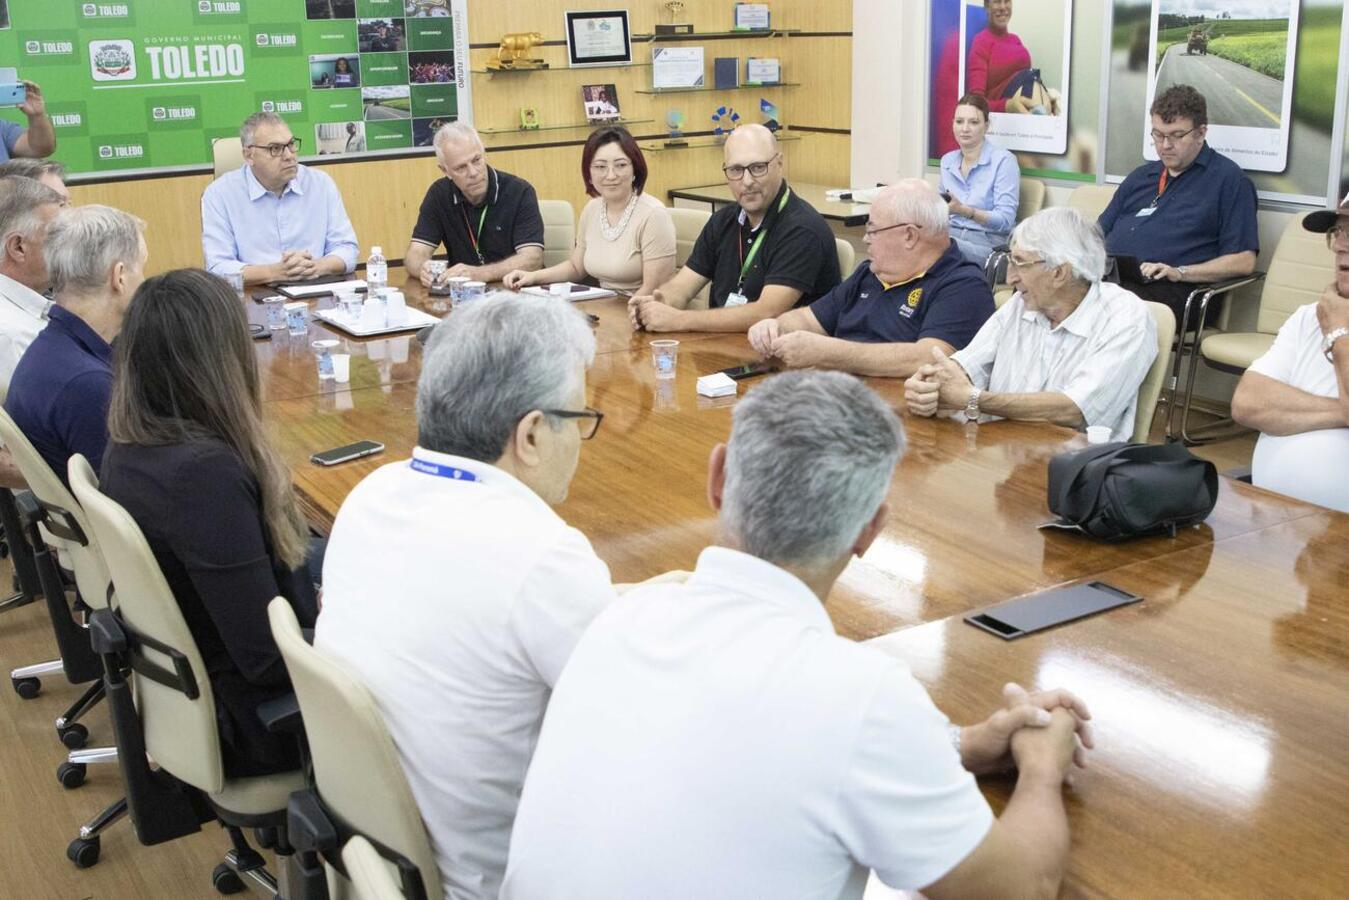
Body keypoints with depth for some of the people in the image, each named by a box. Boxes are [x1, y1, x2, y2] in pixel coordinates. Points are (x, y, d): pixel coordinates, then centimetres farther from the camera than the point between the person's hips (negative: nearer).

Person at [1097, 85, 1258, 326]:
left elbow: (1243, 261, 1)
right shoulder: (1140, 176, 30)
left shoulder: (1228, 179, 9)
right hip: (1105, 278, 6)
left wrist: (1179, 273, -12)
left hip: (1167, 289, -5)